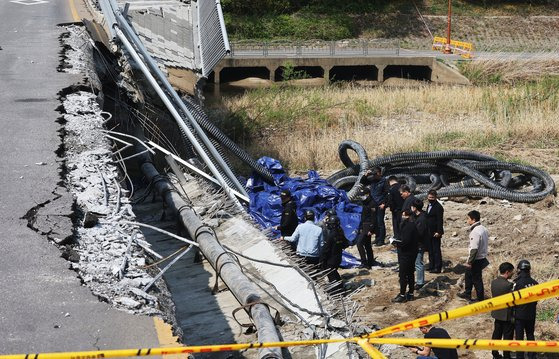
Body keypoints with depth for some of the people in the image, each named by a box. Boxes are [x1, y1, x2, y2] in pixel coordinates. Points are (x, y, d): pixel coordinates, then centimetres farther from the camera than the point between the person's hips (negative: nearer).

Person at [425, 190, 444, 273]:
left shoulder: (438, 207, -14)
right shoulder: (429, 205, 14)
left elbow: (440, 220, -17)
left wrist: (438, 232, -20)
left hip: (435, 233, -9)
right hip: (429, 232, 9)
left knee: (436, 250, -4)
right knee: (430, 250, 15)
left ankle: (438, 268, 0)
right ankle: (431, 265, 24)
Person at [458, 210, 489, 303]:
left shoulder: (475, 232, -26)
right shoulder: (483, 229, 4)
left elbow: (474, 249, -27)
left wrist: (469, 261, -20)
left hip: (476, 260, -10)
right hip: (482, 257, 10)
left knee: (476, 279, 4)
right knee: (468, 276, 24)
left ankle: (480, 299, 16)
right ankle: (467, 293, 39)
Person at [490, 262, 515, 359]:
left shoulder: (493, 282, -4)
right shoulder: (508, 285, -25)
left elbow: (493, 295, 4)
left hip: (497, 313, 7)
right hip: (507, 315, -7)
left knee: (497, 333, 18)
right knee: (507, 336, 7)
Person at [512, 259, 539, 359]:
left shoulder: (517, 284, -20)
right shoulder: (534, 283, -6)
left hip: (519, 314, -4)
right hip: (531, 315, 4)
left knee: (519, 336, 7)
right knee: (530, 335, 18)